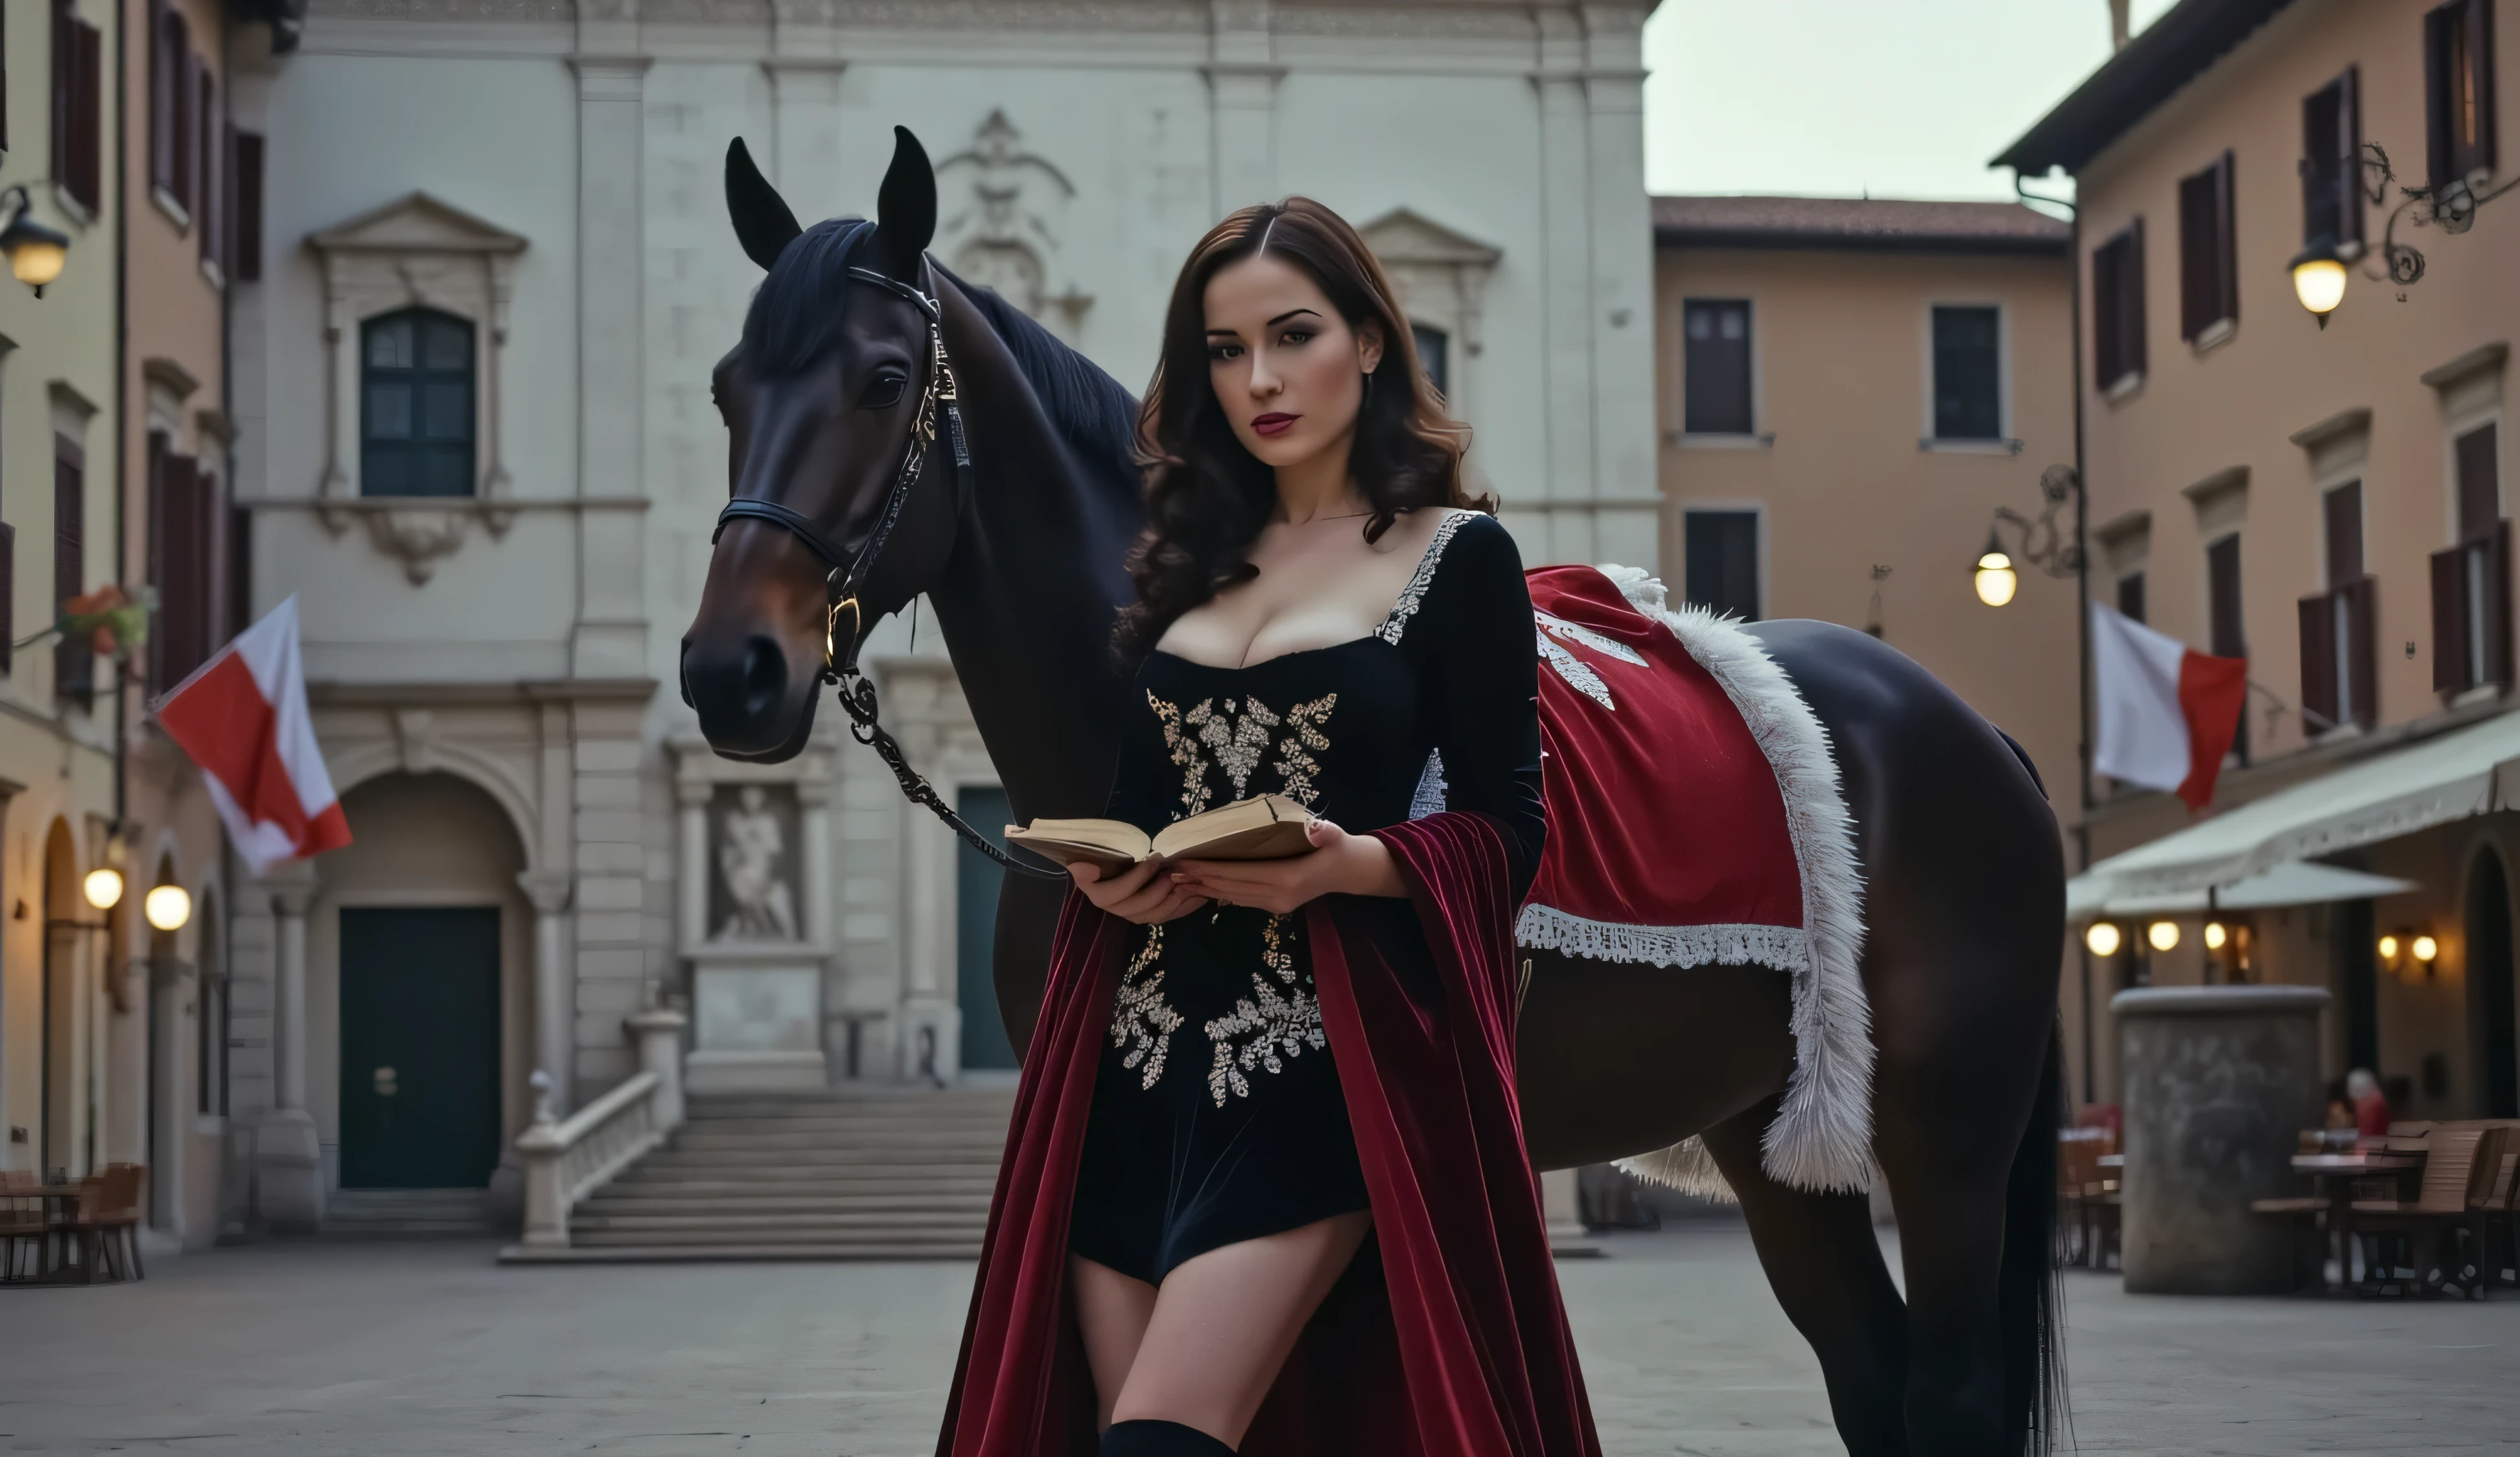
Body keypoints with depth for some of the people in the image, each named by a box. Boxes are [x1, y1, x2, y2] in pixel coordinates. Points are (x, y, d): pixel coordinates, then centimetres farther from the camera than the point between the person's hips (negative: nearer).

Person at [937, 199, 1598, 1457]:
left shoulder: (1456, 555, 1)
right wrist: (1105, 877, -2)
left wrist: (1343, 864, -20)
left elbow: (1502, 833, -3)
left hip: (1320, 1056, -5)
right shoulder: (1188, 563, 16)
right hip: (1135, 1054, 6)